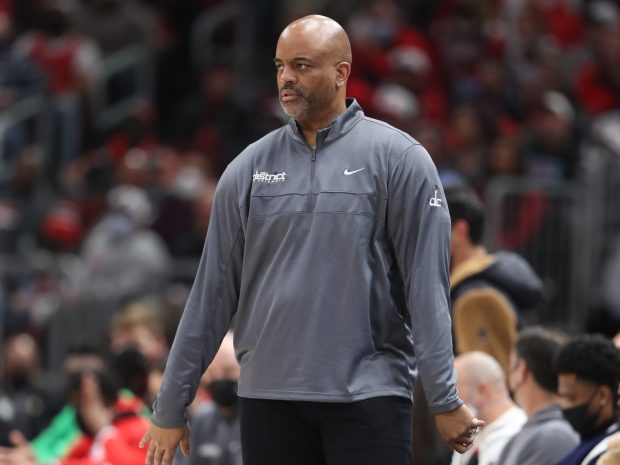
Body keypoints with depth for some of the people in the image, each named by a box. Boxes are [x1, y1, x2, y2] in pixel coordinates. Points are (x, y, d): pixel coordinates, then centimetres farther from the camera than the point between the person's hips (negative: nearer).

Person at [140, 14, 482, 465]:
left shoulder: (398, 158, -1)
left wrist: (445, 401, -10)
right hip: (268, 398, 3)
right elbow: (212, 292, 10)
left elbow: (427, 286, -5)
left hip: (368, 393, -3)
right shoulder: (249, 168, 9)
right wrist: (171, 407, 10)